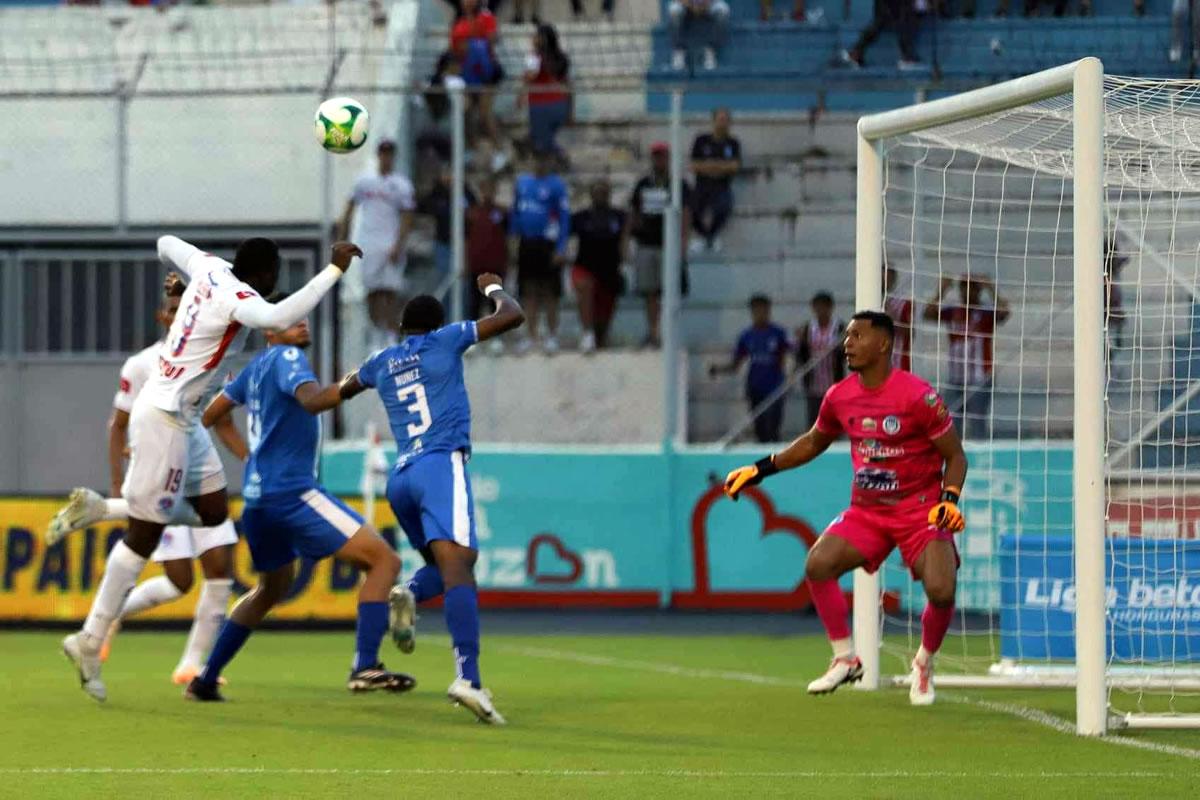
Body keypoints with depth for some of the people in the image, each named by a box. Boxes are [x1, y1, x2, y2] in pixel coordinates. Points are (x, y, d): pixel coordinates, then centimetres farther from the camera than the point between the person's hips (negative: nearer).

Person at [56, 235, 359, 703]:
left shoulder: (210, 269, 6)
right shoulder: (238, 299, -20)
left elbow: (167, 246, 25)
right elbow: (281, 317, -40)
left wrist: (181, 273, 47)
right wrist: (334, 269, -35)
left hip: (184, 421, 10)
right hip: (164, 418, -10)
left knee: (212, 513, 15)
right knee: (146, 534, -4)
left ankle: (101, 510, 17)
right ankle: (90, 642, 1)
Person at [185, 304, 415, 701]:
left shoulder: (255, 367, 17)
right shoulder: (286, 357, -8)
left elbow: (208, 416, 28)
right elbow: (311, 400, -30)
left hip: (258, 496, 10)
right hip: (292, 491, -10)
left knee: (272, 588, 30)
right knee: (383, 560, -11)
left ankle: (205, 679, 28)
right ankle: (365, 667, -24)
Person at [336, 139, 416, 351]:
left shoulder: (402, 185, 2)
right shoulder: (364, 181, 11)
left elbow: (407, 219, -3)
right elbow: (349, 208, 16)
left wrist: (398, 246, -13)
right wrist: (341, 236, 9)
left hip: (392, 245, -3)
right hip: (369, 244, 3)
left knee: (391, 292, -9)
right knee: (373, 291, 0)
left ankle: (392, 335, -7)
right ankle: (378, 335, 10)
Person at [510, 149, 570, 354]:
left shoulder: (557, 185, -7)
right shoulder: (522, 182, 9)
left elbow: (564, 217, -9)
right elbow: (516, 212, 17)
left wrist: (561, 249, -14)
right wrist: (514, 236, 13)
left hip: (547, 244, -5)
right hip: (526, 243, 5)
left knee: (549, 291, 1)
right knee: (529, 291, 7)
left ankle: (552, 336, 8)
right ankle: (532, 335, 14)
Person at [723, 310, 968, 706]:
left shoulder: (918, 396, -15)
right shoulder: (840, 397, 1)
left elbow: (954, 455, -7)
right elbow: (813, 442, 21)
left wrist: (949, 499, -23)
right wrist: (761, 469, 15)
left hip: (920, 510, -5)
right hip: (866, 510, 5)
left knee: (941, 590, -23)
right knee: (817, 565, -18)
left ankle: (924, 665, 8)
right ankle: (845, 659, 0)